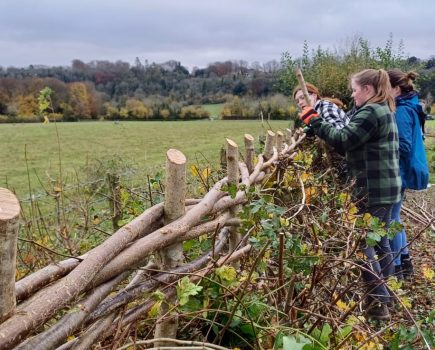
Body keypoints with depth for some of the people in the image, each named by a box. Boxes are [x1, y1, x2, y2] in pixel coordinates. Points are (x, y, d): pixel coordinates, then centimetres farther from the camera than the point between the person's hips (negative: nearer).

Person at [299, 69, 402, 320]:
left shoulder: (370, 112, -14)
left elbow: (343, 140, -21)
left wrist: (314, 121, -12)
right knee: (380, 241, 17)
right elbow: (356, 140, 13)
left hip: (372, 189, -11)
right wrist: (320, 122, 6)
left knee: (363, 243, -5)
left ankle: (378, 302, -1)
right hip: (385, 187, 11)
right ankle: (386, 295, 27)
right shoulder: (384, 111, 18)